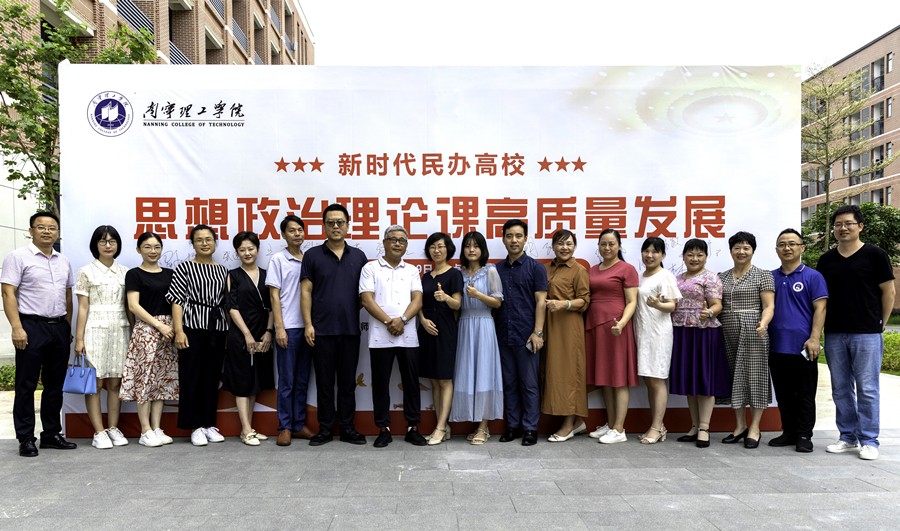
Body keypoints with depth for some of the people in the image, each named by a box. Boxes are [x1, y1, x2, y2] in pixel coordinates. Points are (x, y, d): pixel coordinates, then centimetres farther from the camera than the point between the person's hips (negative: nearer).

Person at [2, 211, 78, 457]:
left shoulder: (63, 261, 14)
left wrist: (68, 326, 12)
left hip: (59, 328, 6)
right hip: (32, 328, -6)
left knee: (55, 384, 11)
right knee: (26, 385, 2)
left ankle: (52, 434, 21)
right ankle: (26, 439, 10)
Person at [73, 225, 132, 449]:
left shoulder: (124, 272, 10)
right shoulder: (86, 272, 1)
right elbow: (83, 308, -1)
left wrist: (134, 333, 6)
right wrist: (79, 338, -6)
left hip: (120, 330, 3)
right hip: (95, 330, -3)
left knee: (115, 382, 5)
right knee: (95, 382, -2)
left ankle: (113, 428, 12)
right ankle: (99, 432, 3)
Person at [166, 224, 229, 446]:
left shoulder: (222, 270, 13)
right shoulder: (184, 268, 1)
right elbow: (177, 301, -4)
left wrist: (230, 332, 8)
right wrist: (179, 331, -13)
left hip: (217, 329, 4)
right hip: (193, 327, -4)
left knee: (212, 377, 8)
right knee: (192, 377, 0)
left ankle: (209, 424, 18)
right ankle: (195, 426, 10)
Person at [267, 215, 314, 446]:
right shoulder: (278, 260, 0)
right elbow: (274, 297, -3)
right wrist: (279, 328, -10)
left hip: (308, 327, 4)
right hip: (288, 328, -4)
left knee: (302, 380, 10)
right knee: (287, 381, 1)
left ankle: (299, 425, 18)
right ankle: (285, 427, 10)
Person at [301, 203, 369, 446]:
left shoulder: (358, 256, 7)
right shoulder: (312, 255, 2)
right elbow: (306, 291, -1)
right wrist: (308, 323, -8)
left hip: (351, 329, 2)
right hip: (322, 329, -2)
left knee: (348, 381, 9)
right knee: (324, 381, 6)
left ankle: (347, 427, 19)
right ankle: (325, 428, 17)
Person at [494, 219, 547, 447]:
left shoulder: (535, 267, 0)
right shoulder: (497, 269, 11)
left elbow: (541, 301, -5)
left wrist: (538, 333, -12)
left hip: (526, 336, -4)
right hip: (503, 336, 4)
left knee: (529, 384, 3)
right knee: (509, 383, 11)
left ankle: (530, 428, 12)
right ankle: (512, 425, 21)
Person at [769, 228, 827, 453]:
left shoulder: (812, 277, -1)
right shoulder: (770, 278, 11)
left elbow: (820, 309, -6)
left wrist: (814, 339, -15)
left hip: (802, 348, -4)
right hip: (776, 347, 4)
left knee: (805, 394, 4)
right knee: (783, 394, 12)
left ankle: (804, 435, 13)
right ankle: (788, 432, 22)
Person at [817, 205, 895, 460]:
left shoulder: (874, 255, -2)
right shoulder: (826, 259, 9)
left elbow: (889, 292, 0)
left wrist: (880, 323, 1)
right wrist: (825, 327, 7)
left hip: (866, 334, -4)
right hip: (834, 334, 4)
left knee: (867, 389, 0)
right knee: (841, 389, 10)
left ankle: (869, 441, 10)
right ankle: (848, 437, 21)